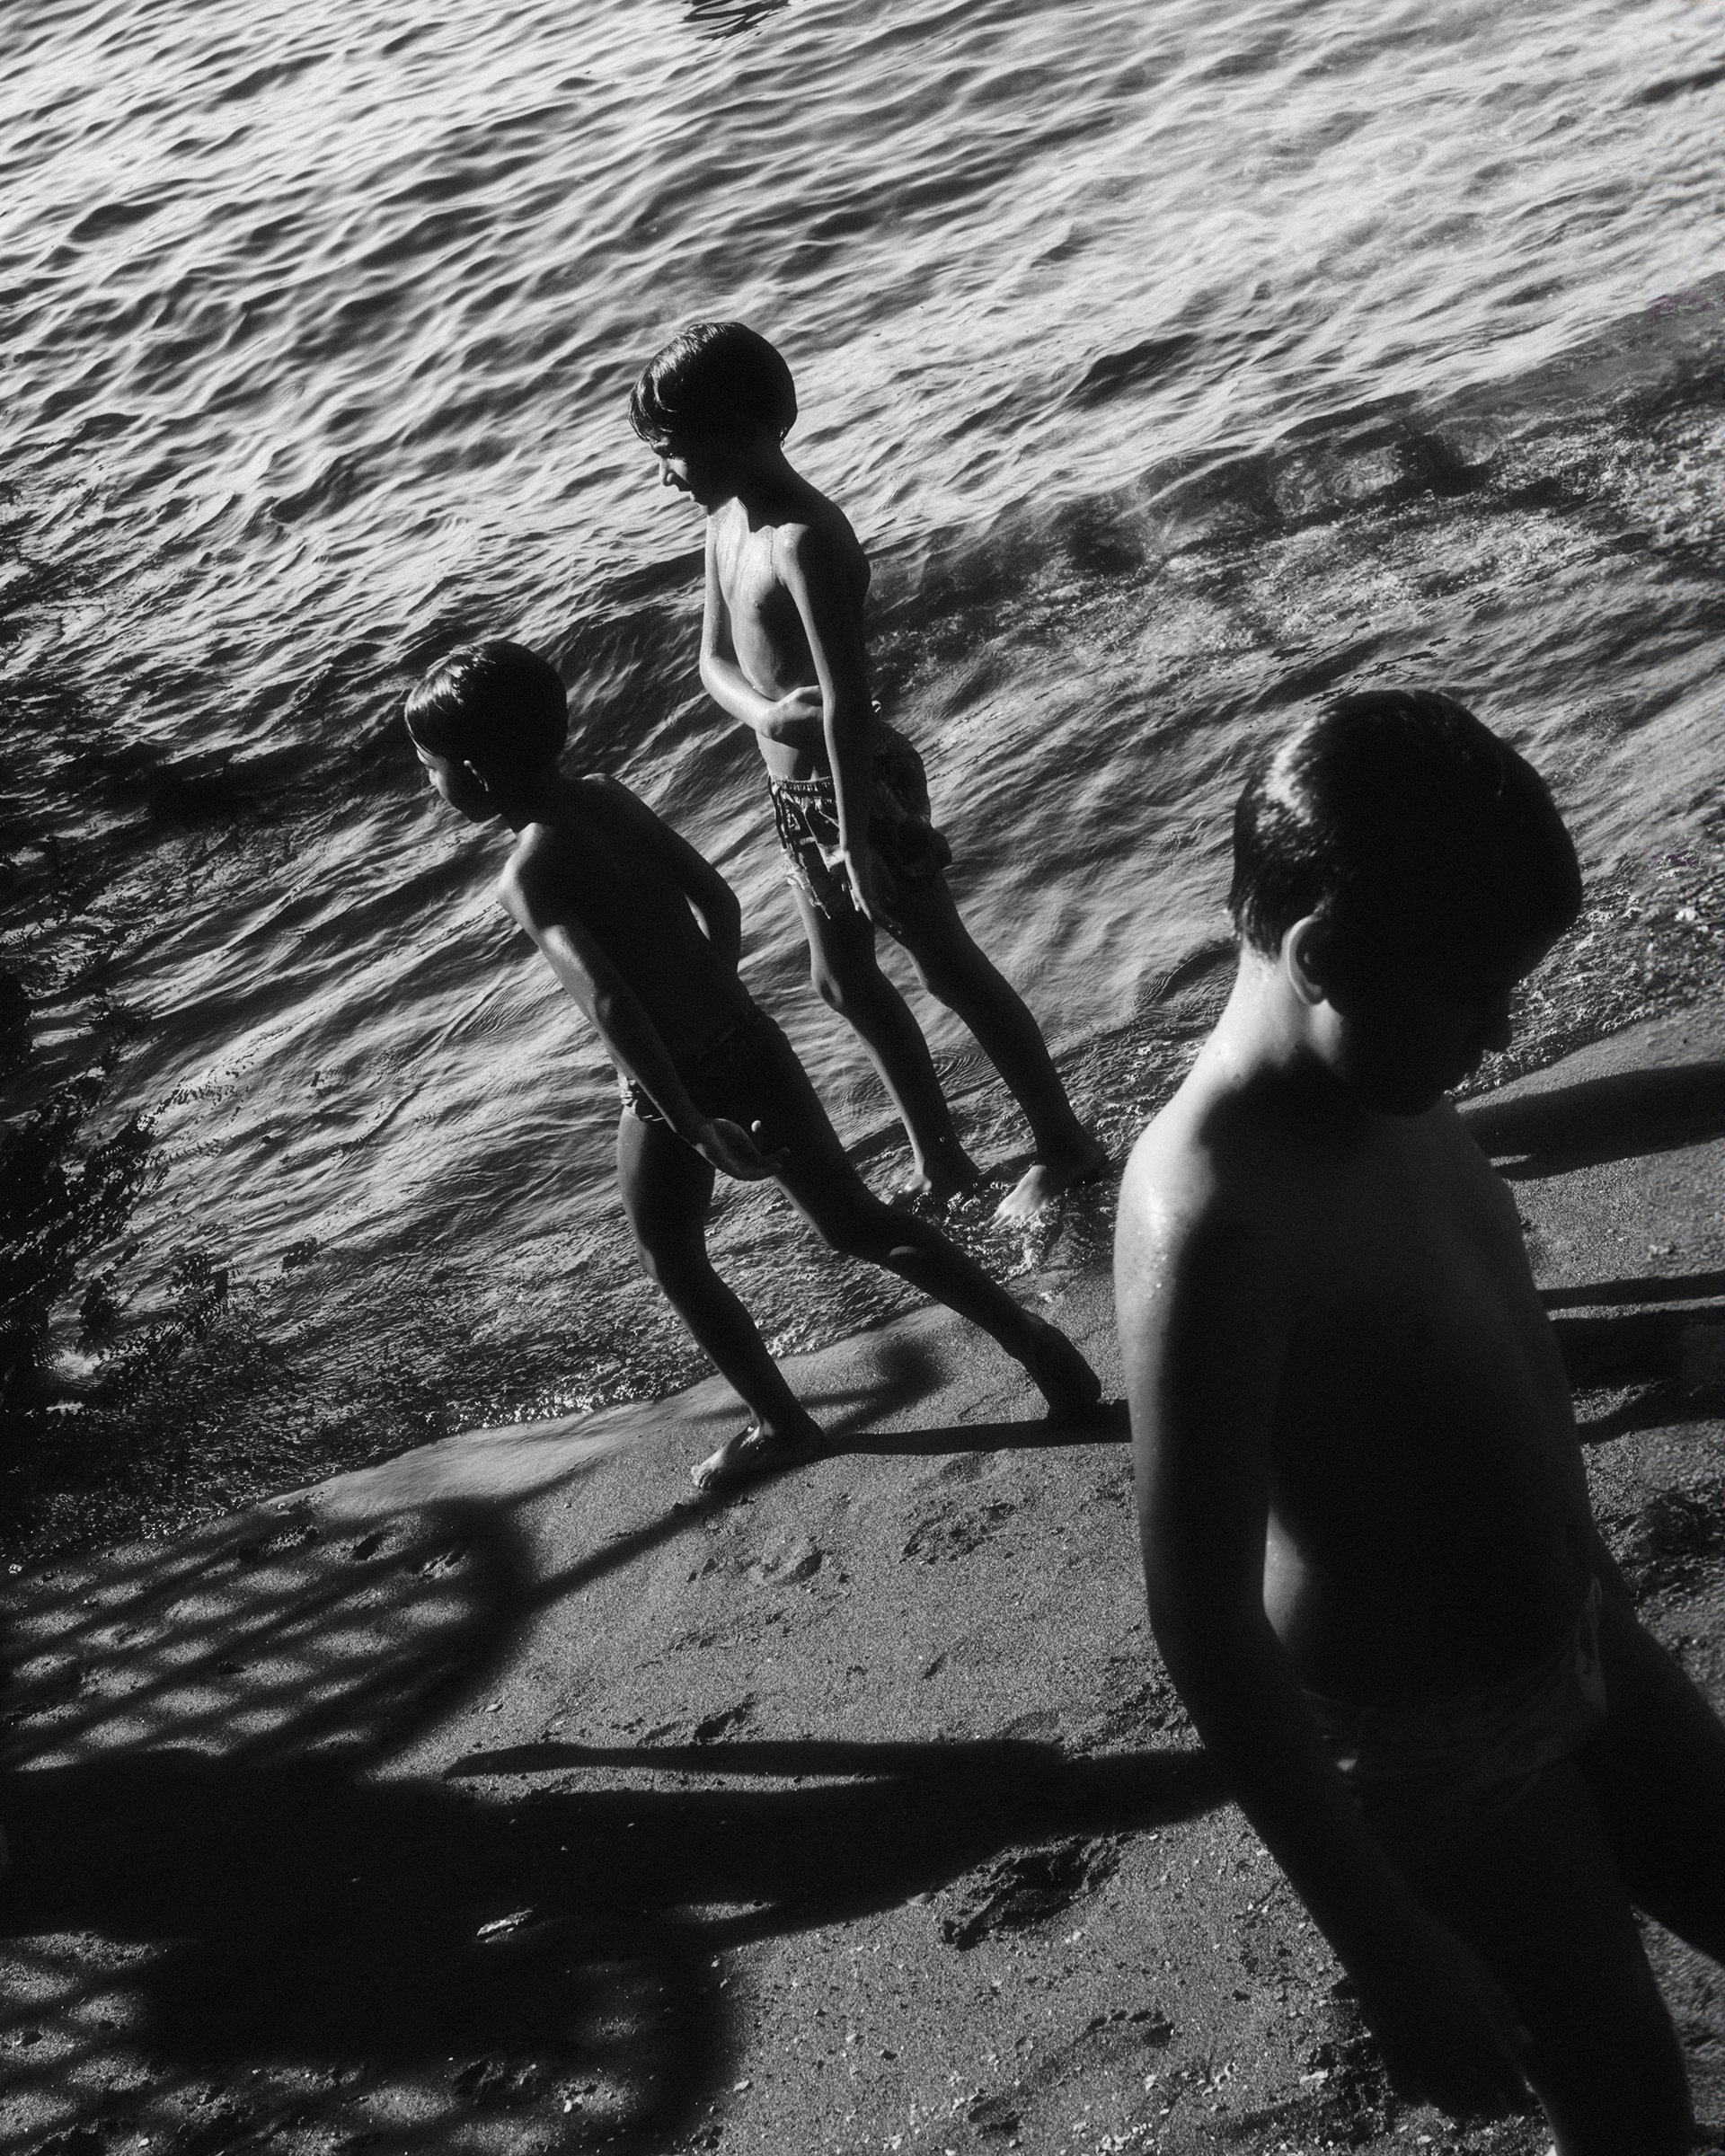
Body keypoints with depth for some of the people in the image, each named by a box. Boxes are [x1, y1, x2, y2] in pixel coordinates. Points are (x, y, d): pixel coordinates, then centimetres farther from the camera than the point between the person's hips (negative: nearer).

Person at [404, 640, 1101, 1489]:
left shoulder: (529, 874, -19)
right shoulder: (607, 796, 1)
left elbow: (609, 1003, -30)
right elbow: (719, 899, 9)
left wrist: (694, 1128, -31)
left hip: (673, 1089, -6)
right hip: (750, 1041, 6)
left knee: (671, 1261, 21)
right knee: (859, 1223, 18)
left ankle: (781, 1423, 32)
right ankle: (1036, 1344, 19)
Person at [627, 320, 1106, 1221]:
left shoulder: (803, 540, -26)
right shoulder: (728, 523, 3)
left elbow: (846, 701, -28)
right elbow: (714, 659, 8)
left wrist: (857, 841, -26)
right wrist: (762, 712, -15)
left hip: (856, 785, -9)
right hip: (794, 790, 9)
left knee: (950, 971, 5)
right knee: (845, 984, 19)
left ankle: (1064, 1144, 22)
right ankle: (939, 1161, 35)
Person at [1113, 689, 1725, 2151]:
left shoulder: (1380, 1086, -6)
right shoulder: (1213, 1219, -33)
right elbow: (1206, 1626, -31)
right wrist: (1389, 1952, -26)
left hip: (1582, 1641, 8)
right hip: (1435, 1753, -7)